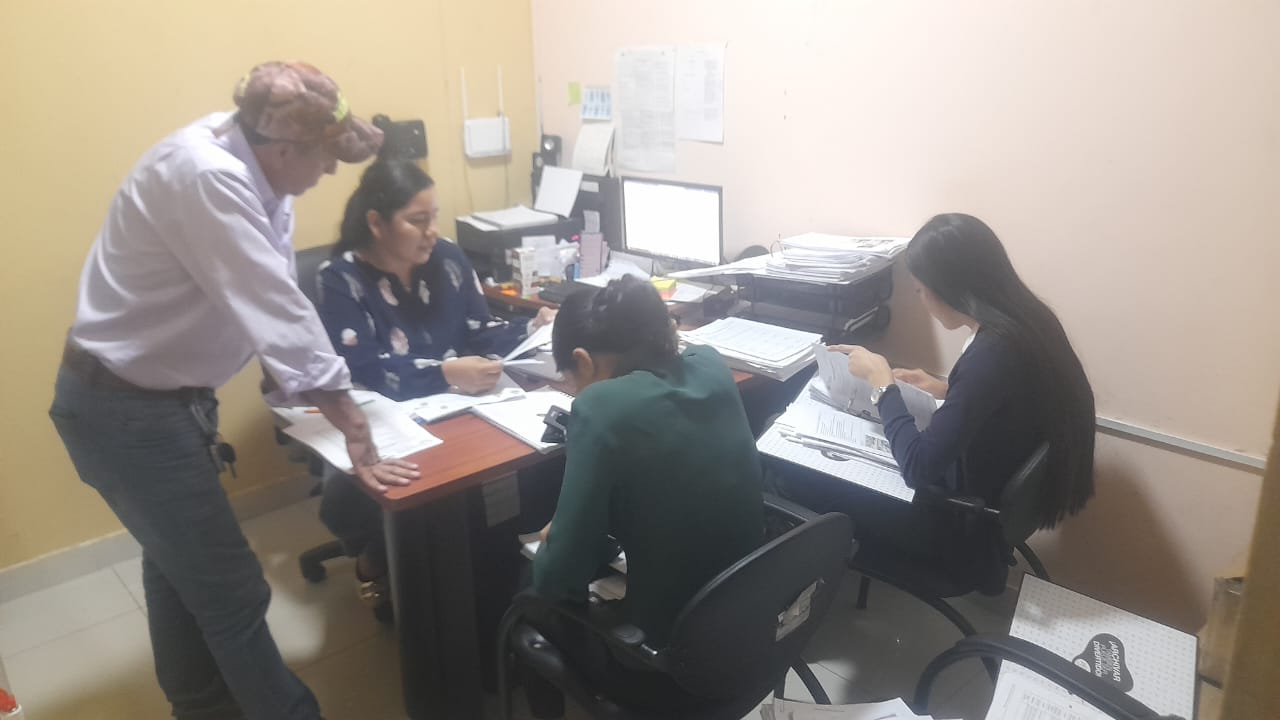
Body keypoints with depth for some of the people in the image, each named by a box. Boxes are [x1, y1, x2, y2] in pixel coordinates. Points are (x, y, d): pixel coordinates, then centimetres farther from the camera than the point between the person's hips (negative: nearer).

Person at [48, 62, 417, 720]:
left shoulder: (255, 171, -1)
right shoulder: (206, 176, -29)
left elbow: (275, 301, 1)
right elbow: (276, 310, -31)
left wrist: (324, 396, -1)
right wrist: (354, 427, -27)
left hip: (160, 396, 10)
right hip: (126, 410, -10)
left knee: (181, 559, 26)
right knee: (232, 590, -2)